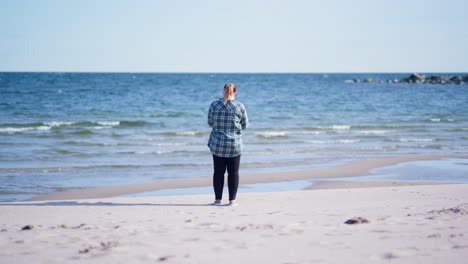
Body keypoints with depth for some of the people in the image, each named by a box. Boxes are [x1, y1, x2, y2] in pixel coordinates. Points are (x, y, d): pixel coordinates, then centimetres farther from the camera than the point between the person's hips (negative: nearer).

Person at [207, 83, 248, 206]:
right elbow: (244, 125, 2)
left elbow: (210, 123, 5)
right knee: (233, 172, 7)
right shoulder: (240, 106, -7)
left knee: (218, 172, 8)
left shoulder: (214, 105, -4)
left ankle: (218, 199, 10)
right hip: (235, 145, -1)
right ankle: (232, 199, 8)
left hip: (217, 144, 1)